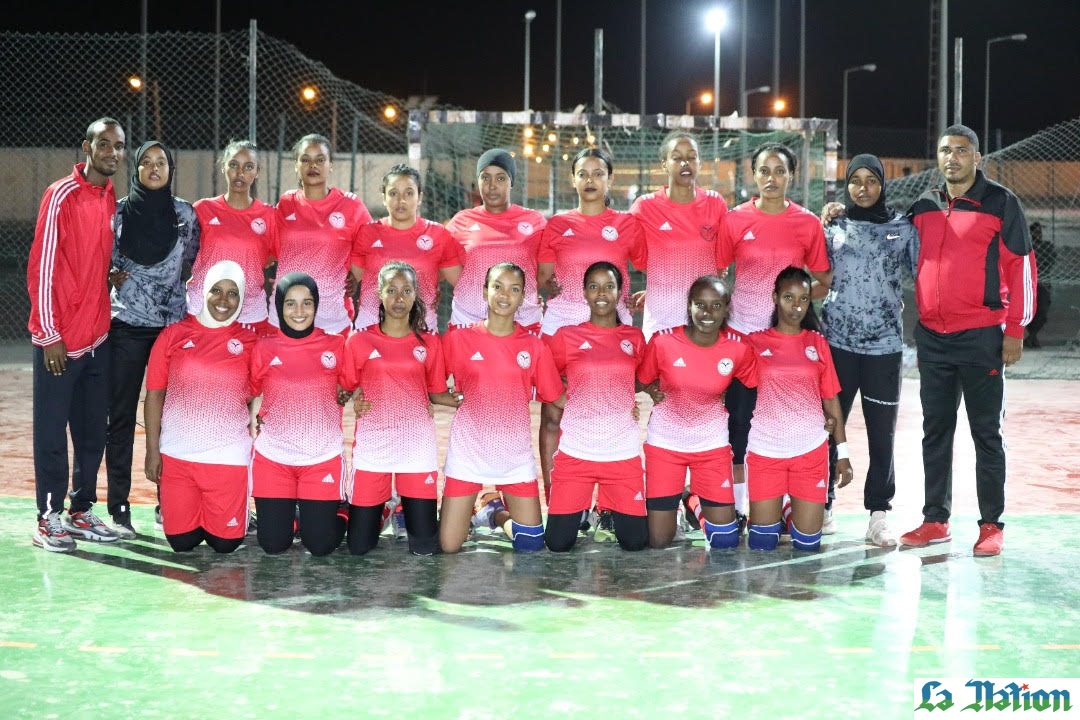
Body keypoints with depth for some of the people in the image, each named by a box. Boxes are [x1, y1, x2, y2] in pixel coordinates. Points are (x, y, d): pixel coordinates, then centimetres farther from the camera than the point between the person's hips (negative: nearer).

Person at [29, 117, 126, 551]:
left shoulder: (112, 199, 10)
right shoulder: (62, 195, -10)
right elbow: (41, 267, -12)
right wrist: (51, 335, -13)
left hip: (98, 336, 7)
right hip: (59, 338, -7)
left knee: (92, 431, 10)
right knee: (51, 431, 1)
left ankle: (81, 510, 20)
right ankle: (49, 518, 9)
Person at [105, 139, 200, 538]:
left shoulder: (185, 214, 5)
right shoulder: (118, 212, 2)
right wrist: (112, 277, -9)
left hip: (173, 323, 1)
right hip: (127, 324, -1)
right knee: (121, 415, 0)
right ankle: (118, 508, 5)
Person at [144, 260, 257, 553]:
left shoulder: (249, 342, 0)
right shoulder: (173, 336, 0)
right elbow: (154, 395, 3)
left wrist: (255, 447, -4)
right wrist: (152, 451, -1)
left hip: (229, 456, 0)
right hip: (176, 454, 1)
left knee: (225, 542, 2)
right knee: (181, 541, 4)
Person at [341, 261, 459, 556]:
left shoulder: (429, 343, 5)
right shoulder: (359, 341, 0)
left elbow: (436, 393, 9)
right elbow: (345, 391, 6)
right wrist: (355, 402, -15)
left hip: (417, 446, 1)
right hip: (372, 446, -1)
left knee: (424, 546, 1)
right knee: (359, 545, 3)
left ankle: (407, 509, 34)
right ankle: (379, 513, 36)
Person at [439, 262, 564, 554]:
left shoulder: (534, 346, 0)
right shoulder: (459, 339, -3)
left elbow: (555, 399, 3)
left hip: (515, 452, 1)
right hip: (467, 450, -1)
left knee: (531, 545, 2)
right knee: (448, 547, -1)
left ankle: (497, 513, 32)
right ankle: (468, 512, 32)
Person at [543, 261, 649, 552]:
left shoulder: (634, 338, 7)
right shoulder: (565, 337, 1)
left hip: (624, 453, 1)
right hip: (574, 452, -1)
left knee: (635, 541, -1)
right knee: (559, 542, -3)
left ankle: (611, 510, 32)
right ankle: (580, 509, 30)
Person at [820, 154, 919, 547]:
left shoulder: (902, 227, 6)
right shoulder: (833, 226, 7)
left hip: (884, 344, 0)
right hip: (838, 341, 0)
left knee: (882, 431, 3)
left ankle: (878, 514, 10)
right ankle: (820, 507, 13)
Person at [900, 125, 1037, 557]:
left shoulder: (1000, 203, -3)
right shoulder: (923, 207, 10)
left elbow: (1021, 266, -5)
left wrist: (1015, 331, -8)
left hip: (982, 337, -5)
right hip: (932, 338, 5)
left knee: (986, 433, 2)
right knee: (935, 431, 10)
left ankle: (991, 525, 9)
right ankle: (935, 520, 18)